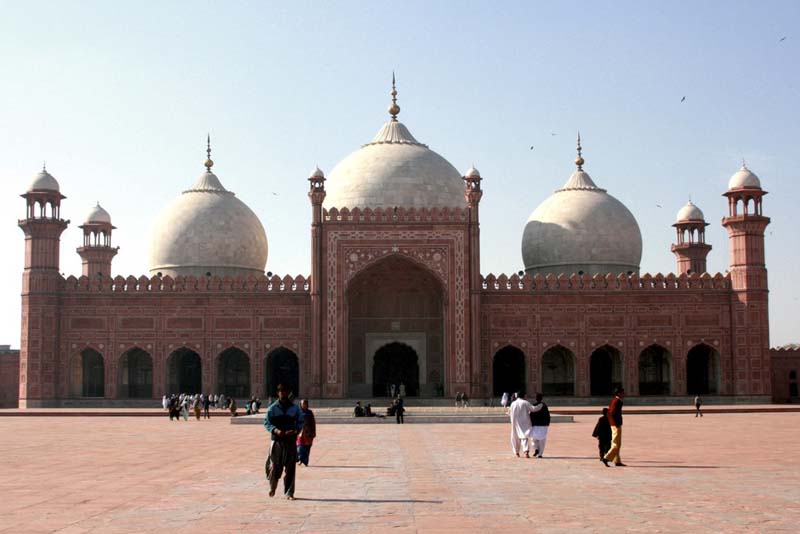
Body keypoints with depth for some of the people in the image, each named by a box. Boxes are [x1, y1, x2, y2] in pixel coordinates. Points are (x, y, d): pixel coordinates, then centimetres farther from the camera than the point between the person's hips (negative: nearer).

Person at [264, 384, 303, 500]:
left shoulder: (295, 408, 6)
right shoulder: (272, 408, 2)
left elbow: (301, 422, 9)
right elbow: (266, 422, 2)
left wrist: (294, 430, -11)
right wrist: (275, 430, -16)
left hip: (291, 441, 1)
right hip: (276, 440, -1)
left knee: (290, 468, 0)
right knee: (275, 466, -1)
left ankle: (289, 493, 7)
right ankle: (272, 487, 27)